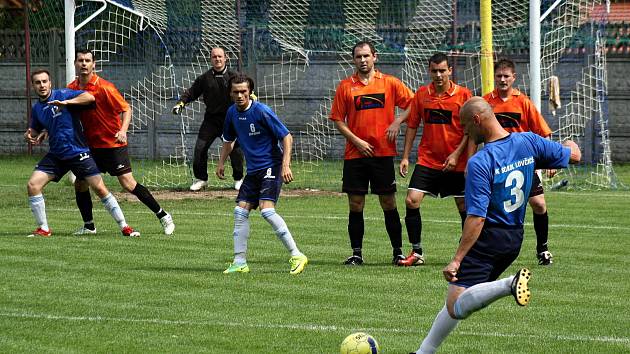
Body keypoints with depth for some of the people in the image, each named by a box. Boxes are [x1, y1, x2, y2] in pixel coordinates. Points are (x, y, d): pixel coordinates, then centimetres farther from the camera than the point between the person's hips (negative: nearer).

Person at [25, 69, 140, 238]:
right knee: (32, 185, -9)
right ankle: (43, 229, 2)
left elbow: (90, 97, -21)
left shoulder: (62, 94, -9)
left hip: (78, 153, -5)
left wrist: (66, 102, -30)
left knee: (100, 188, -8)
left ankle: (124, 227, 0)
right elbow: (36, 129, 24)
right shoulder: (36, 108, 8)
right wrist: (29, 135, 1)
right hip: (56, 155, 5)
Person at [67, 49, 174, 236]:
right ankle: (88, 226, 17)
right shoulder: (71, 89, 2)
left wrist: (123, 131, -27)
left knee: (128, 183, -11)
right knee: (80, 183, 1)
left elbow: (126, 109, -12)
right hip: (89, 145, 6)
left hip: (113, 143, -6)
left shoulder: (104, 88, -15)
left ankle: (163, 216, 0)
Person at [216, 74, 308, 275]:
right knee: (240, 211, 2)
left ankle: (296, 256, -19)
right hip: (253, 170, 8)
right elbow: (229, 140, 26)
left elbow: (286, 137, -14)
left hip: (271, 166, -8)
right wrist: (221, 162, 17)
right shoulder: (232, 113, 7)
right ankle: (240, 262, 9)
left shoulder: (261, 112, -15)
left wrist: (286, 165, -21)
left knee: (266, 209, -22)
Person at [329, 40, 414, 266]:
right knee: (355, 205, 1)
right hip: (355, 154, 1)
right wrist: (357, 141, -7)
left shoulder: (389, 83, 3)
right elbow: (338, 120, 4)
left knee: (389, 203, 2)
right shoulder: (345, 86, 4)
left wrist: (397, 123, -8)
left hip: (383, 153, -1)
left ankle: (398, 251, 10)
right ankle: (356, 253, 7)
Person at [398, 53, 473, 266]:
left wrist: (456, 154, -13)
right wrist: (405, 157, 4)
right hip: (427, 160, 2)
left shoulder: (463, 95, -6)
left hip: (456, 163, -2)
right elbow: (412, 126, 9)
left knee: (464, 208, 4)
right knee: (411, 201, -12)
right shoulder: (422, 94, 3)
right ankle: (417, 253, -3)